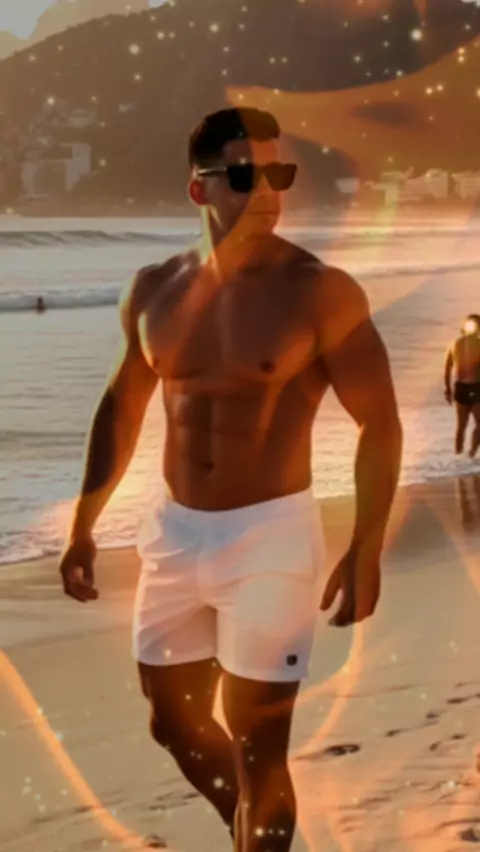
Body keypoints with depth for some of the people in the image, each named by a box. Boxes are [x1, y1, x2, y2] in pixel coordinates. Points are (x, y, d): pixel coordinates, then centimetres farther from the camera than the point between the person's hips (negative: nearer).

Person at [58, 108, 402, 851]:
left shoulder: (320, 292, -12)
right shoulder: (155, 290, 3)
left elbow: (380, 423, -9)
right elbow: (122, 408, 15)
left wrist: (366, 550, -13)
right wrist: (83, 526, 15)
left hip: (271, 537, -6)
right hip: (173, 532, 6)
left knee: (258, 751, -2)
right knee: (175, 723, 18)